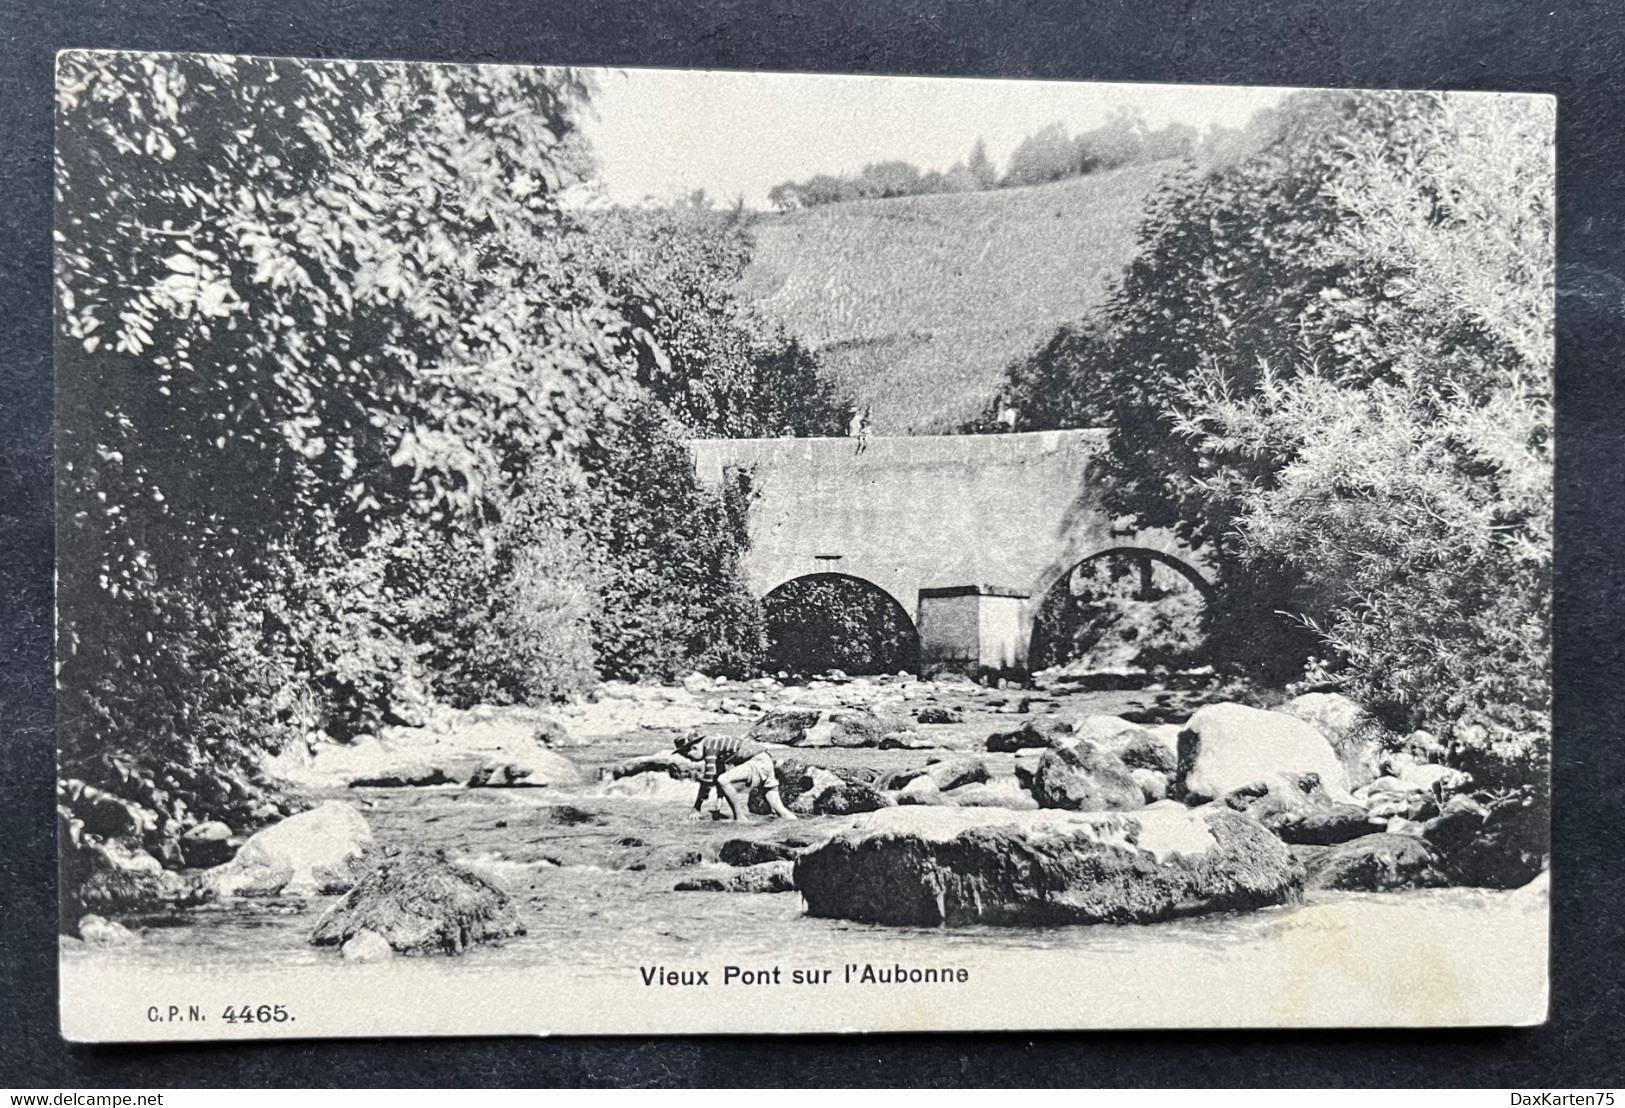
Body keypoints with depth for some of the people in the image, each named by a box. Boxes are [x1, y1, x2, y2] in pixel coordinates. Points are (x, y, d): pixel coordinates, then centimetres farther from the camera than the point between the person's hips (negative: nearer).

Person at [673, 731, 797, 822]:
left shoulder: (710, 745, -11)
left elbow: (708, 779, -14)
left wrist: (697, 809, -9)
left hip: (758, 762, -10)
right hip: (767, 763, 10)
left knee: (722, 780, -18)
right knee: (779, 810, 9)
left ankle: (741, 817, -11)